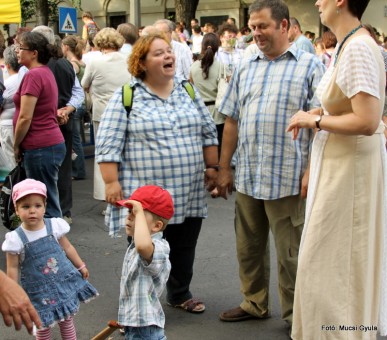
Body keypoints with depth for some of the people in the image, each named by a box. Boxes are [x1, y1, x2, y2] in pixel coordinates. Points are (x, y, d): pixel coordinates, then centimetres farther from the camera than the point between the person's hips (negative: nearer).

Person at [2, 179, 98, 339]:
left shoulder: (55, 225, -10)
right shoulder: (16, 238, -16)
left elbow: (67, 247, 5)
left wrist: (81, 266, 13)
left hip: (63, 282, 2)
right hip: (39, 290, -2)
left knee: (67, 320, 15)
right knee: (43, 326, 11)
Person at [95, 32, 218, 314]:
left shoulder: (188, 91, 9)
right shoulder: (126, 96, -6)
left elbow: (208, 133, 14)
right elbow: (108, 144, -8)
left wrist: (212, 167, 9)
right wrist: (111, 182, -12)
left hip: (188, 193, 5)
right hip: (145, 195, -4)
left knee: (184, 248, 15)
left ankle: (180, 294, 34)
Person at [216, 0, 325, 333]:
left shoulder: (309, 66, -2)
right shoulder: (245, 67, 12)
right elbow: (232, 121, 13)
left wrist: (312, 170, -14)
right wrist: (224, 167, 11)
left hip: (287, 178, -5)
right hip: (247, 177, 5)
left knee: (290, 254, 5)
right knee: (248, 247, 15)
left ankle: (295, 314, 21)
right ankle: (255, 303, 32)